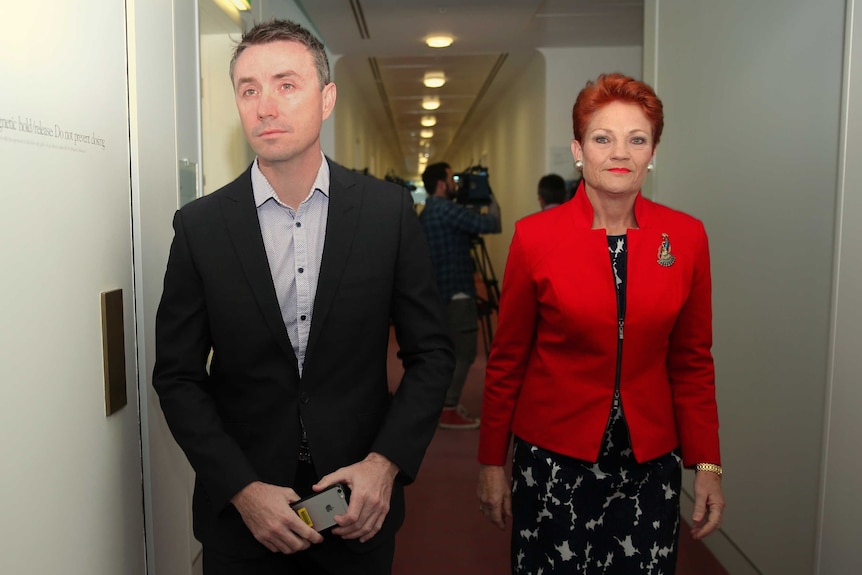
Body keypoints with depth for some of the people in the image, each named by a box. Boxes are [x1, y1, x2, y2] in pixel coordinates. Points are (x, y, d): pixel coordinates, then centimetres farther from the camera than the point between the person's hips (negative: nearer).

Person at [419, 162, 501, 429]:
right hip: (456, 292, -10)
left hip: (439, 292, 10)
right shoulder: (447, 209, -15)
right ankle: (448, 411, 1)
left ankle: (445, 403, 25)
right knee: (463, 352, -4)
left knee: (450, 351, 18)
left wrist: (473, 209, 12)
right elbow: (492, 224, -16)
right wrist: (491, 200, 1)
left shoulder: (427, 212, 16)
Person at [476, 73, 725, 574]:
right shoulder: (535, 236, -8)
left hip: (649, 460, 2)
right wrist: (493, 462, 2)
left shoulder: (687, 237, -2)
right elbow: (507, 361, -2)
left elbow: (692, 362, 5)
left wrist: (707, 465, 2)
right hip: (553, 457, -1)